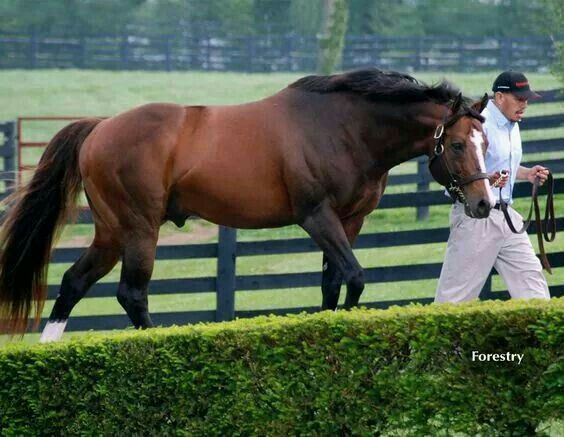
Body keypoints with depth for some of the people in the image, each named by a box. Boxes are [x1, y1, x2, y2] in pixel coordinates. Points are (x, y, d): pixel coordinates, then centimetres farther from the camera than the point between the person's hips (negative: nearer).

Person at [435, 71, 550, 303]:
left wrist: (527, 174, 12)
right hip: (476, 216, -9)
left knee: (530, 275, 9)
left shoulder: (512, 125, 14)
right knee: (458, 292, -5)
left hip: (505, 215, 9)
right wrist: (487, 180, -37)